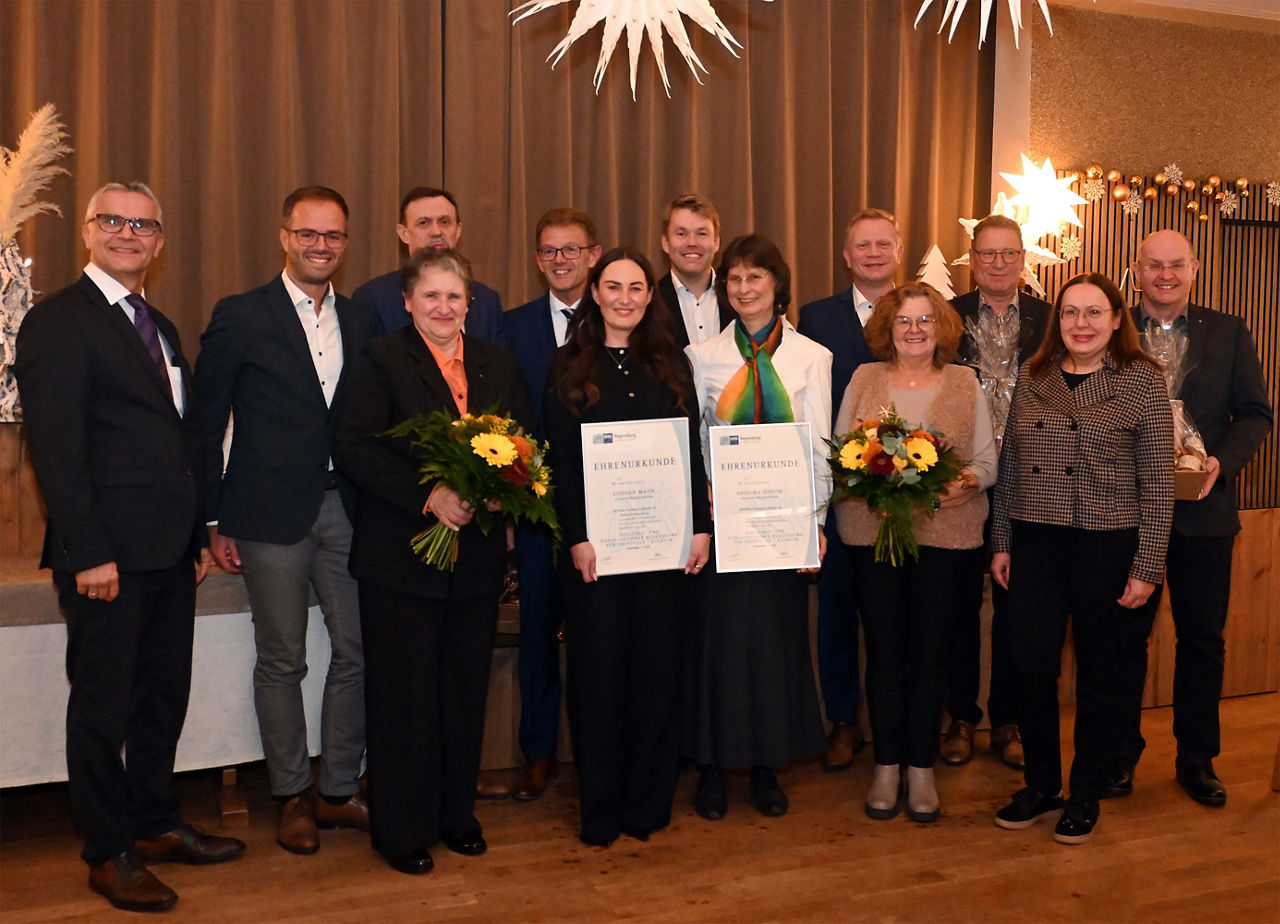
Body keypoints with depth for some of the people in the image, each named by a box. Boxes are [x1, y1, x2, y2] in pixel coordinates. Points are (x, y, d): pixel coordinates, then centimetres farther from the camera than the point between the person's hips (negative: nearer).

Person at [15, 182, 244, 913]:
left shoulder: (161, 328, 17)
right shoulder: (58, 322, -8)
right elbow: (55, 448, -14)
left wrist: (199, 535, 14)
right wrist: (87, 554, -19)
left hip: (170, 550, 8)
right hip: (108, 554, -7)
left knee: (164, 694, 15)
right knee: (104, 706, 5)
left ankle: (156, 824, 30)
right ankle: (110, 854, 17)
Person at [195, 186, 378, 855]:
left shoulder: (360, 323, 10)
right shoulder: (240, 317, -2)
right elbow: (206, 423, -2)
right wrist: (214, 521, -5)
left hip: (347, 510, 4)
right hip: (272, 515, -4)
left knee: (358, 652, 6)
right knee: (282, 660, 6)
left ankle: (340, 791, 21)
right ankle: (293, 796, 22)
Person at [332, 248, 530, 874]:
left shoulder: (496, 364, 10)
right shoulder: (381, 361, -5)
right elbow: (352, 447, -14)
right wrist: (428, 496, -22)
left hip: (477, 554, 5)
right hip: (400, 557, -4)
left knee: (466, 691, 14)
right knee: (405, 694, 5)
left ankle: (457, 815, 30)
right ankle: (401, 829, 20)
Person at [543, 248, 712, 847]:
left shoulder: (671, 366, 10)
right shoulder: (570, 368, 3)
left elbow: (693, 453, 8)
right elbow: (561, 461, -3)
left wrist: (701, 525, -1)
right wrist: (578, 537, -12)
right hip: (595, 542, -2)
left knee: (658, 663, 7)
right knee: (599, 666, 4)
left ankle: (649, 802, 21)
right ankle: (601, 810, 16)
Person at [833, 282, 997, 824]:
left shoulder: (965, 383, 8)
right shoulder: (863, 380, 9)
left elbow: (987, 459, 5)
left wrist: (965, 483, -16)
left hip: (946, 533, 0)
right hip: (872, 530, 0)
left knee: (929, 651, 3)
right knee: (883, 650, 3)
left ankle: (921, 769, 16)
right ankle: (886, 765, 16)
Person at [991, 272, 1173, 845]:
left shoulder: (1142, 381, -3)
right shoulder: (1033, 377, 7)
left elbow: (1158, 483, -4)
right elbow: (1010, 466, 11)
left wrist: (1146, 566, -8)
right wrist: (1001, 542, 9)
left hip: (1108, 545, -3)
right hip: (1035, 541, 3)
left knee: (1097, 673, 9)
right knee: (1031, 664, 4)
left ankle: (1087, 793, 26)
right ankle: (1041, 783, 23)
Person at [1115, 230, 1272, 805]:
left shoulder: (1228, 333, 6)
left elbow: (1255, 413, 4)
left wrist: (1221, 461, -12)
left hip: (1203, 510, 2)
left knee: (1203, 638, 9)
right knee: (1125, 635, 8)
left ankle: (1196, 759, 24)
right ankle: (1120, 754, 21)